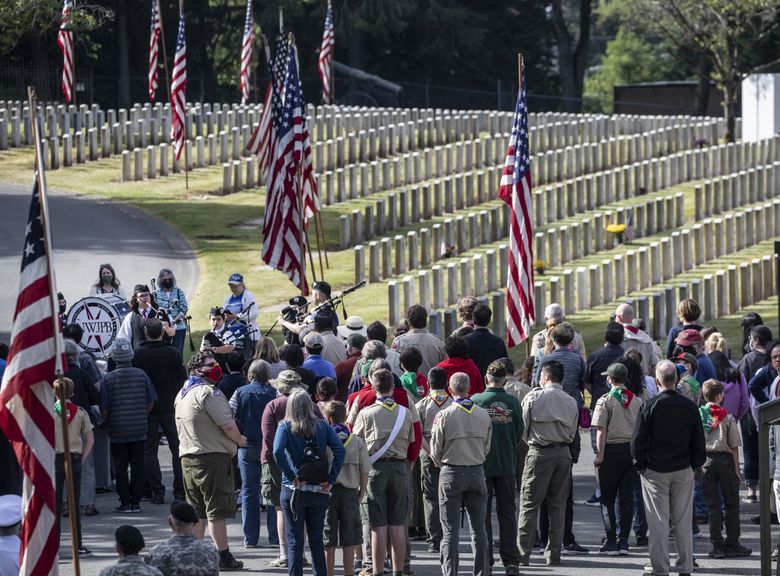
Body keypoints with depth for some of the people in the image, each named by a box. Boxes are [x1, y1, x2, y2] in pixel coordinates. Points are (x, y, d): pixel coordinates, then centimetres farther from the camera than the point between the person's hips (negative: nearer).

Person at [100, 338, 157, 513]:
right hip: (139, 430, 2)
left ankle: (125, 502, 4)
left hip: (118, 432, -2)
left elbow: (104, 408, -7)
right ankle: (136, 502, 7)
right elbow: (151, 402, 4)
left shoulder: (109, 379, -9)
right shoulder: (142, 375, -2)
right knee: (137, 466, 7)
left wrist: (110, 423, 10)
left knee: (120, 468, 5)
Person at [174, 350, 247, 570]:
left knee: (196, 511, 14)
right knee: (217, 510, -5)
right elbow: (227, 425, -19)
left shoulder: (182, 394, 15)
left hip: (188, 457, 9)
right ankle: (223, 557, -4)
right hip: (213, 457, -9)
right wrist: (240, 441, 0)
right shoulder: (208, 392, -15)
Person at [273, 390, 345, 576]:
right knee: (317, 540, 12)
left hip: (293, 491, -2)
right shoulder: (322, 426, 2)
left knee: (294, 542, 4)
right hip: (319, 491, 2)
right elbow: (339, 450, -10)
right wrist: (331, 479, -7)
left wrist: (291, 476, -14)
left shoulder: (285, 426, -5)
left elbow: (278, 452, -21)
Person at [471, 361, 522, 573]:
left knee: (483, 513, 6)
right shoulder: (513, 402, -5)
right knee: (507, 512, 9)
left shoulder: (476, 401, -10)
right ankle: (510, 560, 5)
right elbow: (519, 434, 4)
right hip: (507, 465, 2)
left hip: (481, 464, -1)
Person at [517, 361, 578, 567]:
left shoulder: (534, 397, -5)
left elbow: (522, 427, -2)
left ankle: (522, 553, -3)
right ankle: (554, 554, 8)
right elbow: (573, 432, 9)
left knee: (529, 504, 1)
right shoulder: (571, 402, 6)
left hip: (539, 452, -3)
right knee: (558, 505, 9)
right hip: (564, 453, 3)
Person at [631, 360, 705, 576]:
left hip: (655, 470, -3)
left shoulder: (650, 406, -10)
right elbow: (698, 440, 4)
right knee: (683, 521, 9)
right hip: (683, 469, 3)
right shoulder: (689, 406, -1)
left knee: (658, 521, 2)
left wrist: (641, 465, 2)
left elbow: (638, 439, -9)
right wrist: (695, 464, 14)